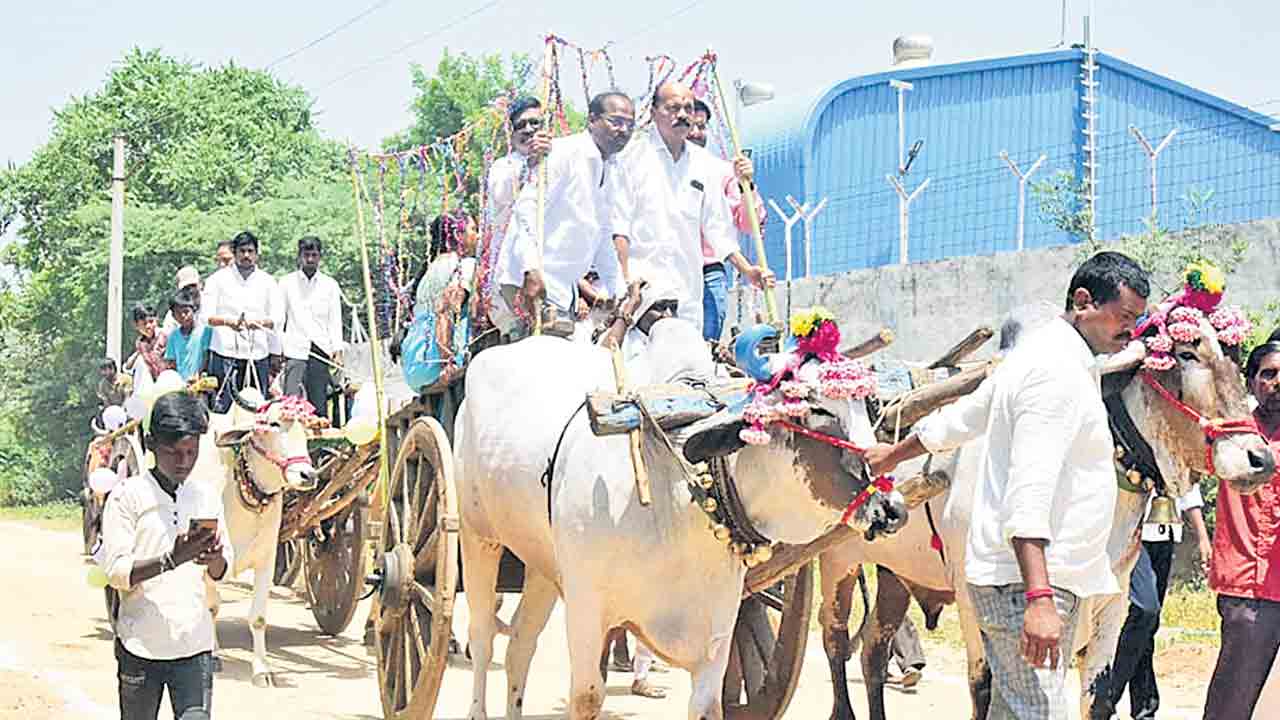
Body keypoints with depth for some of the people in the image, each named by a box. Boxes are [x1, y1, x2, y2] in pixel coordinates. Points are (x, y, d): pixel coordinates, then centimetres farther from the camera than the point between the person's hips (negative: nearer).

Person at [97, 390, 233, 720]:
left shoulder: (207, 496, 8)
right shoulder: (127, 495, -5)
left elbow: (222, 569, 13)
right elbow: (115, 571, -11)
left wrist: (214, 560, -11)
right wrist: (172, 560, -24)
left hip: (195, 642, 2)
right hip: (140, 645, -2)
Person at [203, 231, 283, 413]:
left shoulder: (267, 282, 12)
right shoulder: (219, 279, 7)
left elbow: (279, 318, 5)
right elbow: (206, 316, 0)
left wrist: (260, 322, -17)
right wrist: (227, 321, -20)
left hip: (257, 355, 2)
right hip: (225, 352, -2)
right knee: (221, 407, -9)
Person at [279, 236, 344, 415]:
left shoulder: (330, 285, 11)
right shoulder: (287, 283, 8)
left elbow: (335, 320, 9)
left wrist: (337, 349, -3)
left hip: (321, 350, 1)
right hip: (295, 349, -1)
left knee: (319, 403, 1)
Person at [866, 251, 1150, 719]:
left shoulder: (1037, 355, 17)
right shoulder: (1059, 371, -16)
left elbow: (957, 420, 29)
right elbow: (1029, 493, -26)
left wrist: (894, 455, 45)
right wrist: (1039, 599, -33)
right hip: (1026, 581, -11)